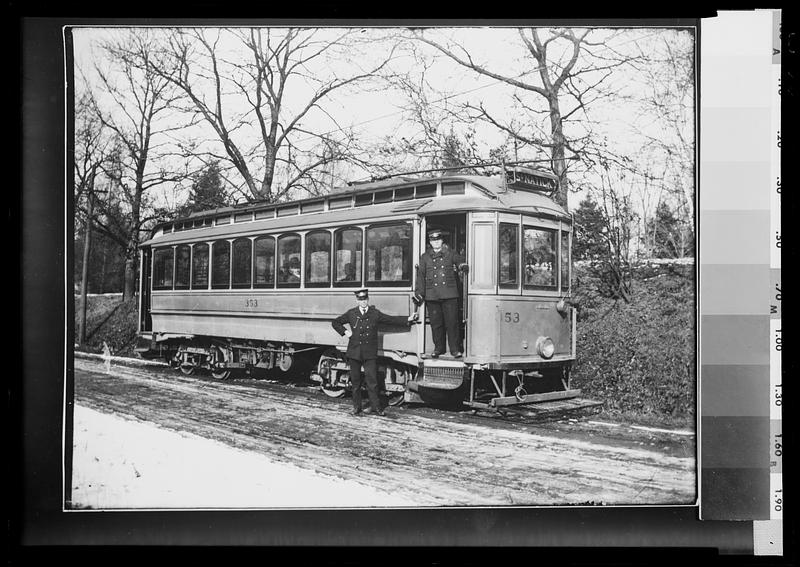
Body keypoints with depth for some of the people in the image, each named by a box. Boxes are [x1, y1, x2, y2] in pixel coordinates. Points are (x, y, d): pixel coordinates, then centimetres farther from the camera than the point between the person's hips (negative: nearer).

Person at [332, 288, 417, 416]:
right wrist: (345, 332, 4)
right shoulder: (351, 313, 7)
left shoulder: (375, 313, 6)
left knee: (372, 379, -5)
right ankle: (356, 407, 15)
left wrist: (408, 320, -7)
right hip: (354, 352, 1)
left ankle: (375, 406, 4)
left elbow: (392, 319, 3)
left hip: (370, 353, -1)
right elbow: (335, 322, 17)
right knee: (356, 381, 6)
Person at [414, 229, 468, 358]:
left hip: (449, 294, -1)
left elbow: (459, 260, 2)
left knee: (452, 322, -4)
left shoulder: (450, 254, 11)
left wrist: (462, 266, -24)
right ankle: (438, 348, 16)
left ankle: (455, 349, 3)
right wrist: (419, 293, 4)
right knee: (436, 323, 5)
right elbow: (420, 276, 10)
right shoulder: (425, 257, 12)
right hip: (432, 295, 1)